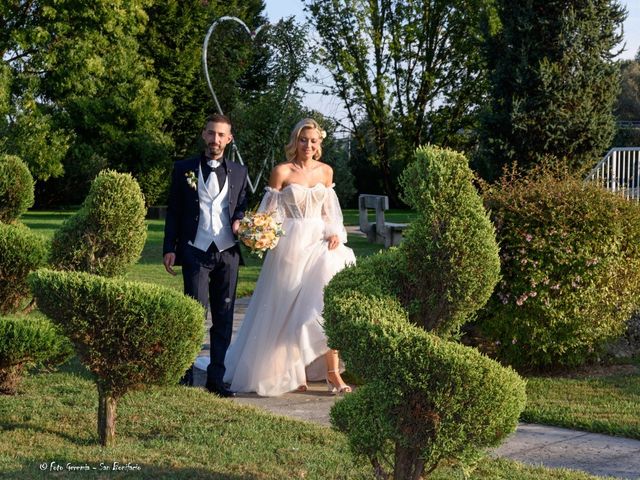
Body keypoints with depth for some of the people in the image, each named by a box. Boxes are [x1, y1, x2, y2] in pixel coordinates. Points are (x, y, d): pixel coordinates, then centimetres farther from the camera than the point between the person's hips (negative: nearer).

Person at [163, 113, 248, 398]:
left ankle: (216, 379, 11)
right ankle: (186, 376, 0)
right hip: (195, 251, -3)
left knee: (223, 317, 4)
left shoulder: (239, 172, 12)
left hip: (227, 253, 3)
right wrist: (169, 249, 0)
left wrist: (240, 222, -4)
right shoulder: (184, 169, 6)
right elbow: (173, 212, 7)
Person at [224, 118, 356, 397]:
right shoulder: (282, 172, -3)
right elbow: (270, 212, -2)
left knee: (326, 305, -5)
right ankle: (289, 373, 15)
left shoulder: (325, 171, 9)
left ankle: (331, 372, -2)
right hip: (291, 244, -3)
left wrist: (334, 233, 0)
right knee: (287, 310, 2)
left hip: (319, 243, 3)